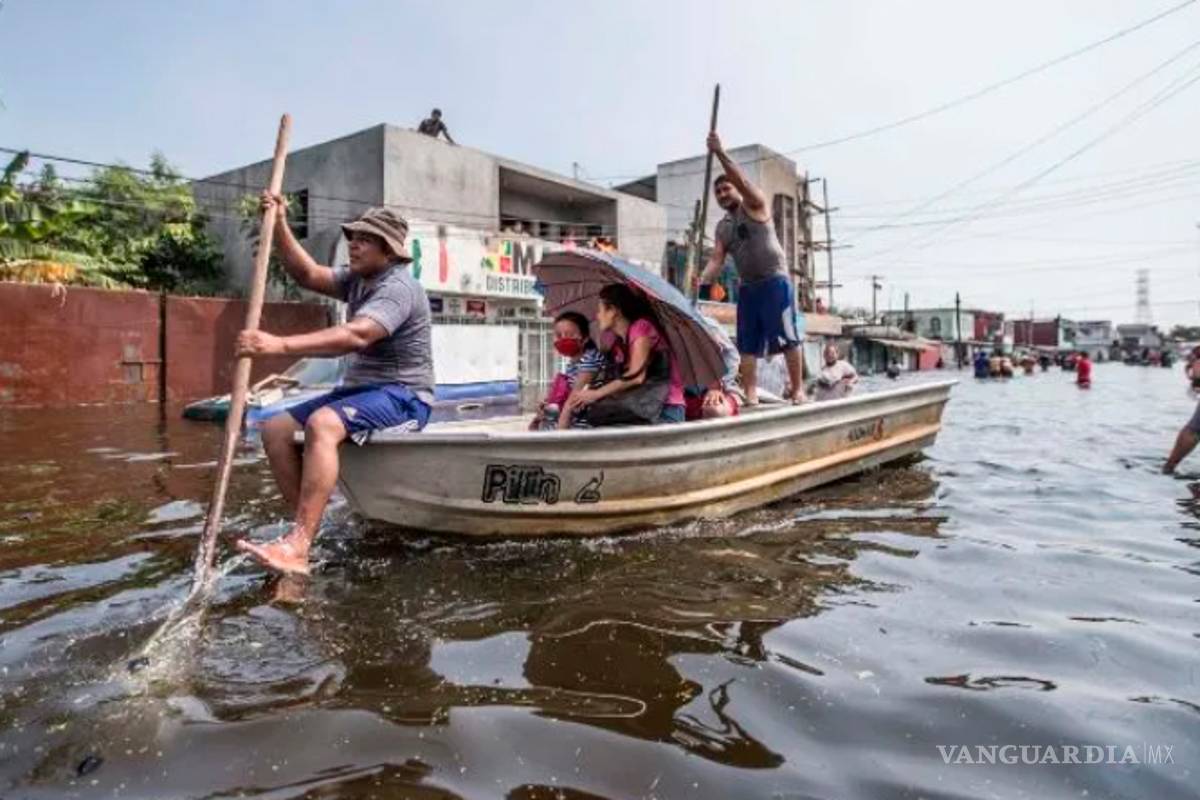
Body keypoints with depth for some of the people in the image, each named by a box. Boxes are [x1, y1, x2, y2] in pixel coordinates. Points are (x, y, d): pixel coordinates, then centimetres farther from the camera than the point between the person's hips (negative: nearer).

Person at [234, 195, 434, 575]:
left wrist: (281, 345, -39)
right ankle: (306, 527, -6)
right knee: (276, 429, -1)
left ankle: (298, 548, -38)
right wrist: (279, 226, 1)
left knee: (322, 425, -35)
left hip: (403, 397, -10)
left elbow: (356, 336, -32)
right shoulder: (357, 279, 15)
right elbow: (309, 275, 11)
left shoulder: (399, 288, -17)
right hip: (361, 388, 10)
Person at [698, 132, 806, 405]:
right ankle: (750, 396, 3)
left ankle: (798, 390, 3)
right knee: (748, 345, 2)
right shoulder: (722, 228, 14)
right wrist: (702, 279, -17)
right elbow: (717, 260, 2)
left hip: (775, 281, -6)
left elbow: (743, 182, -19)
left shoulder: (755, 205, 1)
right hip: (747, 287, 6)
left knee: (788, 338, -4)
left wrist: (720, 152, -25)